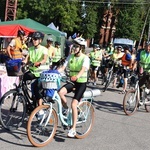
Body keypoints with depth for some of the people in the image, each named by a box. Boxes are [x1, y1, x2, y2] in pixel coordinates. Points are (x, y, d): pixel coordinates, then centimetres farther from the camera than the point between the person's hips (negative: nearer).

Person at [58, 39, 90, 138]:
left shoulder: (85, 58, -11)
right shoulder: (70, 57, 5)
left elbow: (83, 69, -29)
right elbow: (63, 68, -4)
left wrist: (77, 76, -49)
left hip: (81, 83, -4)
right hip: (72, 82, 5)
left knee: (74, 104, -16)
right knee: (60, 92, -26)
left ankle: (73, 129, -8)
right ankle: (65, 108, 4)